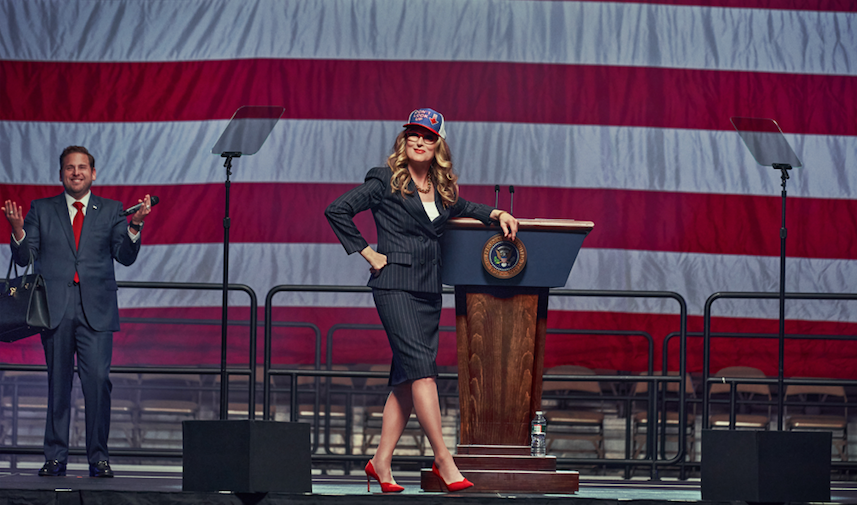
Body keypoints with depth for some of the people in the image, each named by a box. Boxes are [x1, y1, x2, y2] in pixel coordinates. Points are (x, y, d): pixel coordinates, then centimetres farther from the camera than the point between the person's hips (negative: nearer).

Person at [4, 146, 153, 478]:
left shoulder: (111, 211, 11)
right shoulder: (42, 210, 12)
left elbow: (125, 257, 2)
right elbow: (25, 258, 7)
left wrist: (135, 225, -14)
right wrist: (18, 229, -12)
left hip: (96, 310, -1)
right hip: (55, 309, 1)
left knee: (98, 380, -11)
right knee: (58, 384, 3)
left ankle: (98, 457, -3)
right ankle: (55, 457, 10)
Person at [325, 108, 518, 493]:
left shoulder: (441, 188, 16)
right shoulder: (386, 180, -1)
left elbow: (459, 209, 35)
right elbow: (337, 211, -3)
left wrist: (497, 214, 17)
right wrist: (368, 253, -5)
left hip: (429, 289, 7)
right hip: (395, 284, -6)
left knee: (406, 380, 4)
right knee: (421, 368, -15)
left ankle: (381, 462, 8)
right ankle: (443, 460, -18)